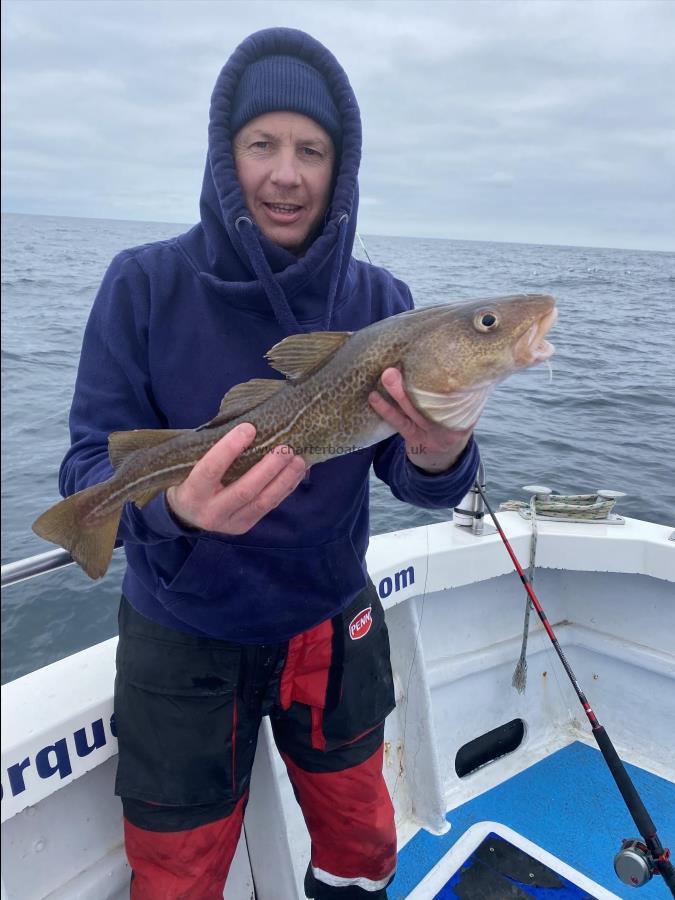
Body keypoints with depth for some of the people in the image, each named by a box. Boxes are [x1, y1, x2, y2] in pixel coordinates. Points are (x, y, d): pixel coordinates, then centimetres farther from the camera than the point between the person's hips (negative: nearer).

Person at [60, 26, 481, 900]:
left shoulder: (378, 299, -7)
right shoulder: (145, 284, -14)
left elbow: (413, 478, -10)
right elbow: (89, 467, -16)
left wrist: (440, 457, -34)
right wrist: (171, 503, -38)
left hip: (333, 628, 3)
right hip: (183, 642, -2)